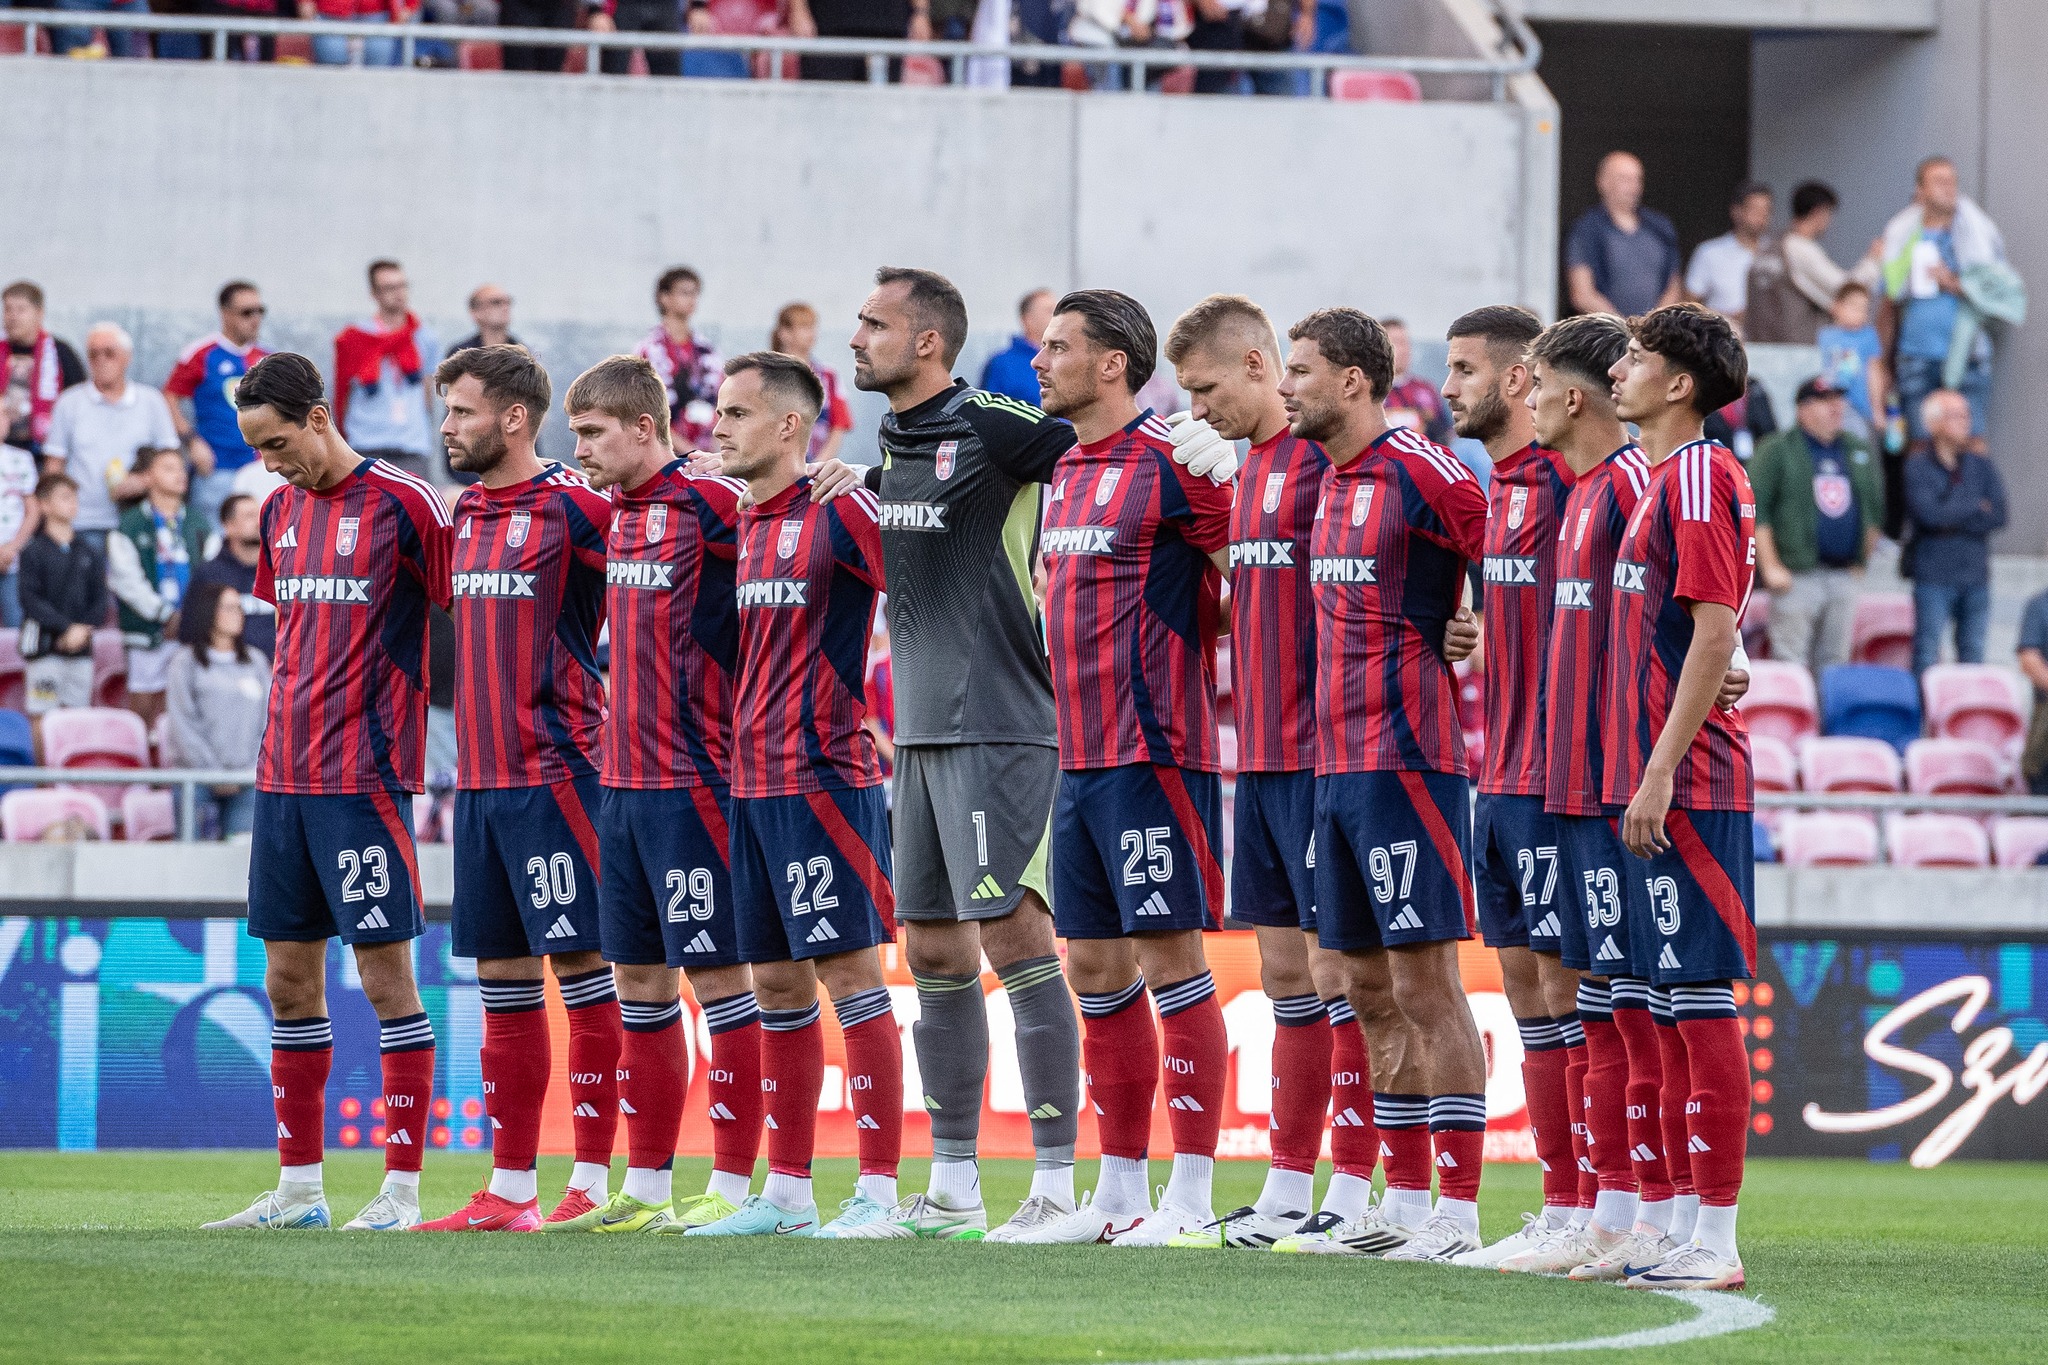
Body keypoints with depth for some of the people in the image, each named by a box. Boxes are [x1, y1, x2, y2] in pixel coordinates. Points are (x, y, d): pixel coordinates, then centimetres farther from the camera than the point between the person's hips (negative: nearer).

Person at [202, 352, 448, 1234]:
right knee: (288, 980, 8)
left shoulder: (403, 503, -9)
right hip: (283, 773, 7)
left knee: (385, 976, -5)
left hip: (365, 778, -7)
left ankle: (402, 1186, -2)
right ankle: (298, 1188, 15)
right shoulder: (281, 512, 13)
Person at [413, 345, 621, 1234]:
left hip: (555, 767, -8)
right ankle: (509, 1189, 13)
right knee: (500, 975, 9)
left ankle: (593, 1183, -4)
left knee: (580, 962, -5)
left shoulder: (572, 505, -9)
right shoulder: (463, 512, 14)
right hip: (478, 774, 8)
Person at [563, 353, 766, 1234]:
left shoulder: (710, 503, -12)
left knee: (718, 973, -4)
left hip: (695, 778, -8)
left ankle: (733, 1187, -1)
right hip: (622, 779, 8)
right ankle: (646, 1187, 17)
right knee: (637, 978, 11)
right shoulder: (614, 511, 12)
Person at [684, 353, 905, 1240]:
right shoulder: (746, 525, 14)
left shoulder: (837, 511, -10)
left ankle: (877, 1190, -6)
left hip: (822, 776, -8)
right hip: (751, 782, 8)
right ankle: (787, 1192, 16)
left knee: (848, 973, -7)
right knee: (775, 983, 10)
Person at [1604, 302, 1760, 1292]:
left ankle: (1715, 1240, -8)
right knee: (1665, 999, 11)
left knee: (1702, 996, -8)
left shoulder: (1701, 476, -11)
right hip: (1655, 783, 10)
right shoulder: (1662, 478, 18)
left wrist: (1660, 771, -19)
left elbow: (1714, 633, -17)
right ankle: (1663, 1223, 15)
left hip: (1687, 784, -10)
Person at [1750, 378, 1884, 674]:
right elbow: (1756, 514, -6)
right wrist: (1771, 568, -12)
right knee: (1791, 661, -8)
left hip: (1845, 576, 5)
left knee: (1835, 662, 7)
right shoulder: (1776, 451, -1)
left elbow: (1874, 514, 21)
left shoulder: (1860, 452, 15)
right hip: (1796, 576, -5)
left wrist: (1861, 563, 13)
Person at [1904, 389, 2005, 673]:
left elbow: (1999, 517, -1)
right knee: (1927, 656, -7)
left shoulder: (1982, 466, 11)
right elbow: (1929, 513, -17)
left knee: (1973, 657, 5)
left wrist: (1952, 518, -10)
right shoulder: (1917, 468, -2)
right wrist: (1976, 507, -5)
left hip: (1975, 575, 4)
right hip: (1934, 577, -4)